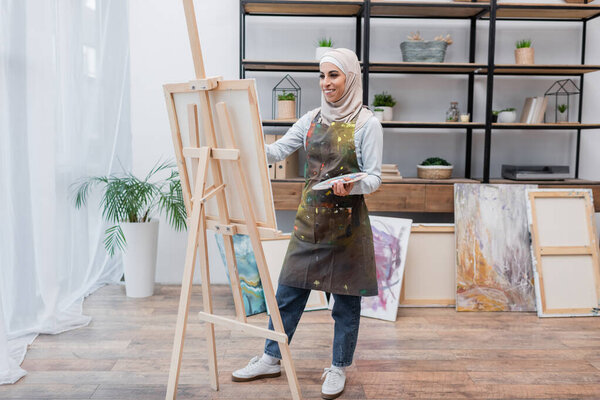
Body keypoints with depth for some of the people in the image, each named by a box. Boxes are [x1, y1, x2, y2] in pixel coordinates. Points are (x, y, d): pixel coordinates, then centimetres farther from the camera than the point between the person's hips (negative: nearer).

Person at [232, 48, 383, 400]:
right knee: (289, 291, 10)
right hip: (310, 217, 5)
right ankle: (272, 359, 27)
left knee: (346, 298, 7)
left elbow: (374, 178, -8)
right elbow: (277, 151, 7)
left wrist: (350, 186, -27)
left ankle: (339, 368, 25)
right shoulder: (313, 119, 8)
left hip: (347, 221, -4)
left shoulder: (367, 124, -6)